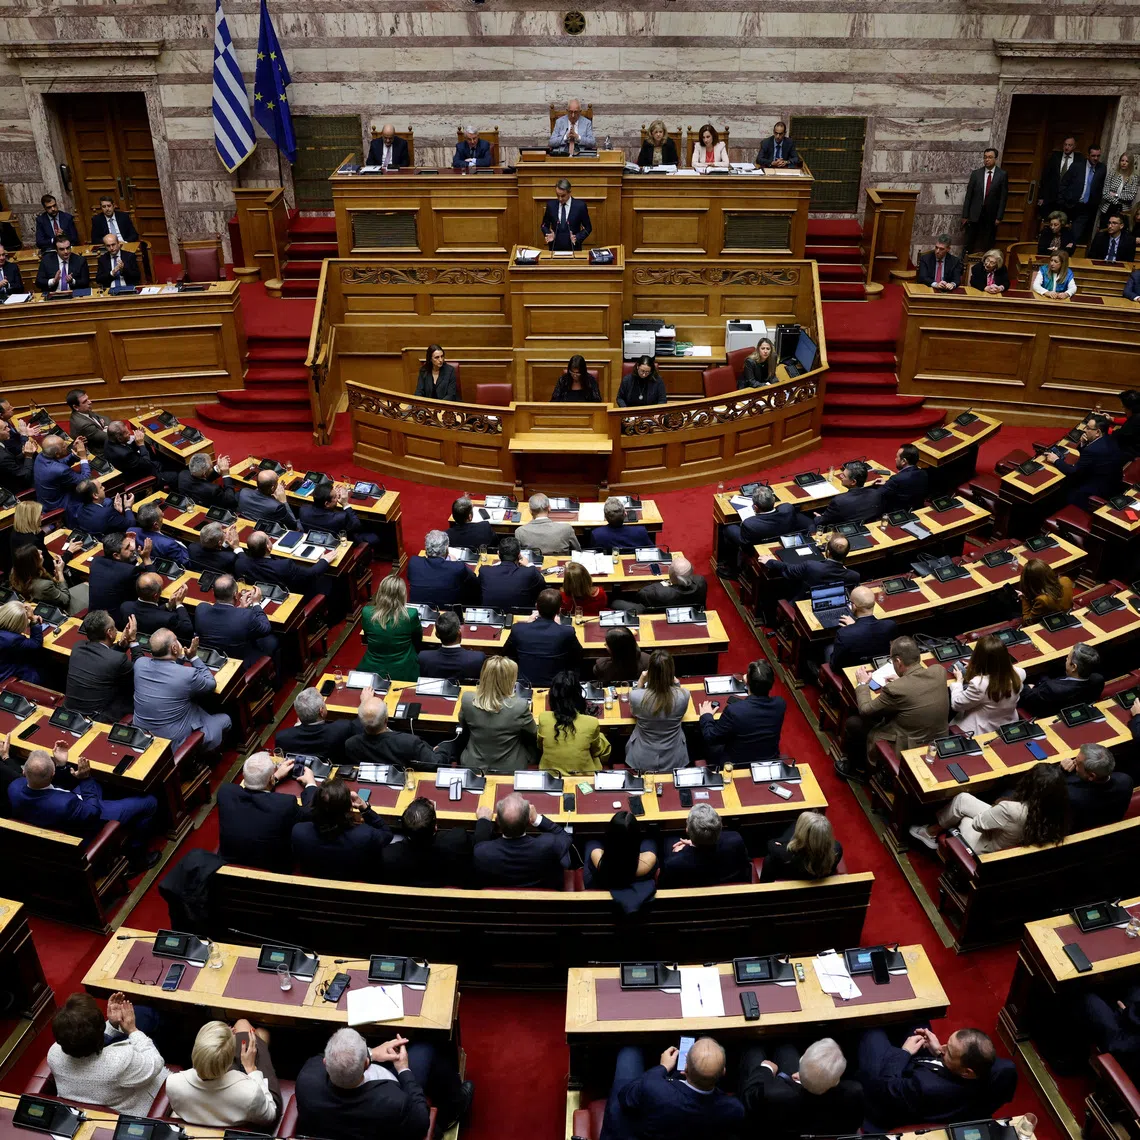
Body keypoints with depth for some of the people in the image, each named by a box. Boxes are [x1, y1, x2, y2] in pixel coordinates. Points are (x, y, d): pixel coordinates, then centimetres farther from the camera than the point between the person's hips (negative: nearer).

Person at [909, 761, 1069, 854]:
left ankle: (931, 833, 46)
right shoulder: (1056, 809, -26)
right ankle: (933, 830, 39)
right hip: (1019, 844, 6)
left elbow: (976, 823, -23)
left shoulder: (1012, 810, -42)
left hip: (989, 851, -6)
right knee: (962, 798, 15)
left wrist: (997, 805, -5)